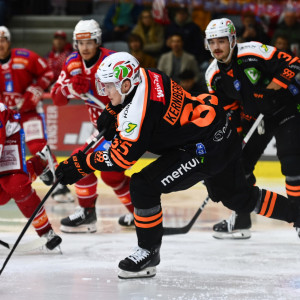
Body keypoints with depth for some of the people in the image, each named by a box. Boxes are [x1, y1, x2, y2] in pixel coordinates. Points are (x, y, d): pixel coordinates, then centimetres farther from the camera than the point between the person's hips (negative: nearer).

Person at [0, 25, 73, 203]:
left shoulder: (25, 57, -14)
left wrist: (34, 92, -13)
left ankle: (59, 186, -15)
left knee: (38, 146, -15)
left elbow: (47, 74, -3)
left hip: (29, 108, -4)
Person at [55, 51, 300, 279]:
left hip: (205, 148, -10)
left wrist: (82, 165, -19)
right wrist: (114, 117, 9)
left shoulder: (139, 109, -24)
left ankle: (149, 253, -2)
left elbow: (123, 157, -23)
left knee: (144, 185, -14)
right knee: (238, 197, 27)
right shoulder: (146, 76, 1)